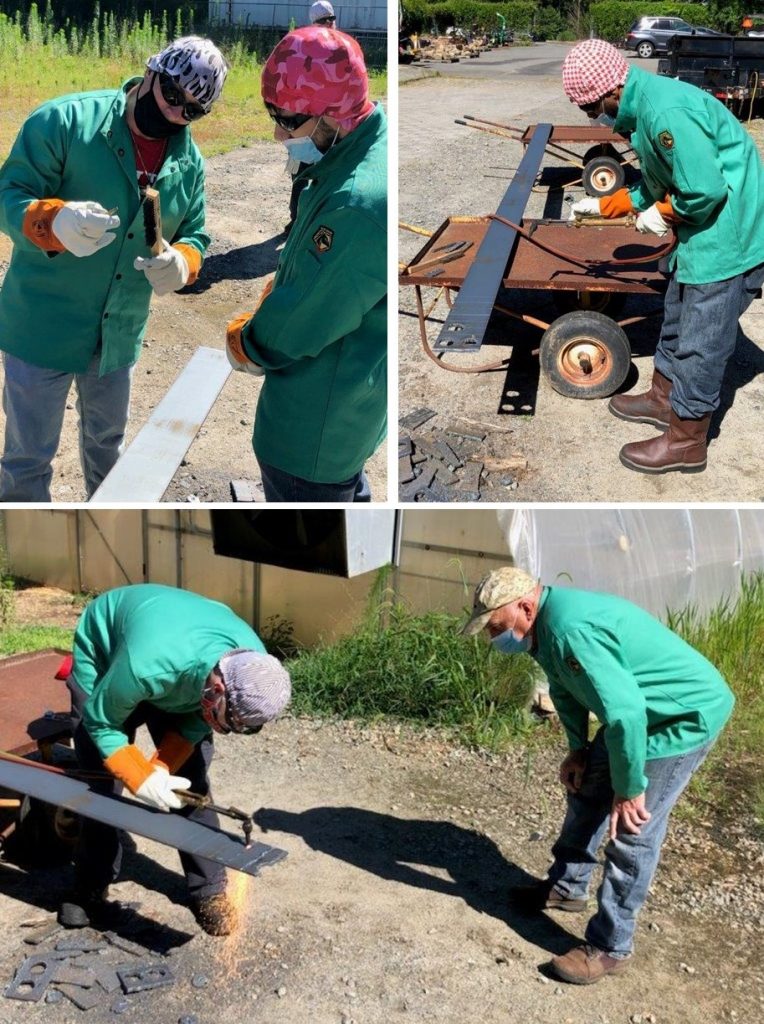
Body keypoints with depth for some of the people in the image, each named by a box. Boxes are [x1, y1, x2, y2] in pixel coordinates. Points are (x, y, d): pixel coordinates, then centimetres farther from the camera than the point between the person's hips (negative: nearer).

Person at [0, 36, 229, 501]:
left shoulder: (189, 162, -1)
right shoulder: (66, 120, -18)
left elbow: (194, 234, 8)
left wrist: (182, 261, -17)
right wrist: (54, 222, -40)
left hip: (120, 334, 5)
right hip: (44, 324, -5)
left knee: (107, 441, 26)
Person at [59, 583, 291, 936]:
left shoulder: (252, 665, -32)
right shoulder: (150, 665, -48)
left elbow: (196, 720, -12)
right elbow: (100, 721, -27)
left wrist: (161, 767, -23)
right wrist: (141, 778, -32)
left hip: (183, 678, 3)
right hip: (102, 657, -3)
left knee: (191, 781, -4)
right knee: (99, 782, -4)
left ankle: (208, 888, 9)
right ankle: (90, 889, 14)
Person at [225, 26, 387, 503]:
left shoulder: (360, 204, -35)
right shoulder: (356, 155, -2)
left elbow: (300, 324, -25)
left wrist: (244, 343, -6)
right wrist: (267, 306, 4)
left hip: (315, 419, -10)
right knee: (346, 488, 30)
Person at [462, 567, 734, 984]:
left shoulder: (570, 630, -34)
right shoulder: (547, 622, -2)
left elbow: (624, 711, -36)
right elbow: (566, 688, 16)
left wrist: (629, 788, -25)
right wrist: (577, 749, 13)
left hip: (687, 715, -10)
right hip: (638, 709, 10)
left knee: (632, 830, -7)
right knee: (585, 787, 19)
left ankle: (609, 947, 5)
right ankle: (567, 886, 37)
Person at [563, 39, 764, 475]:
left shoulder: (667, 111, -27)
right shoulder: (644, 106, 6)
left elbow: (705, 190, -29)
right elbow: (654, 184, 18)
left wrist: (662, 215, -12)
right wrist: (603, 206, 17)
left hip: (727, 238, -10)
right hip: (703, 233, 10)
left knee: (700, 343, 1)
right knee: (677, 321, 24)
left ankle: (685, 442, 14)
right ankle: (664, 398, 42)